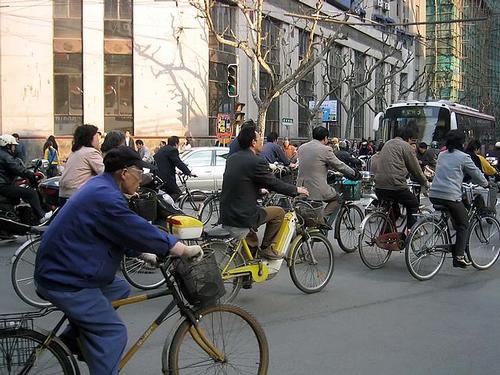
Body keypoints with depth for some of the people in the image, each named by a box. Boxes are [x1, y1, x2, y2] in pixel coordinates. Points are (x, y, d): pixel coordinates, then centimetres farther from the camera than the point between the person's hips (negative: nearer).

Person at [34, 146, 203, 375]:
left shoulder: (100, 187, 10)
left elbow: (123, 234, 20)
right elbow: (141, 232, -23)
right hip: (64, 281, -11)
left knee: (120, 289, 22)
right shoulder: (106, 197, -23)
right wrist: (186, 250, -14)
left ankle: (71, 339, 26)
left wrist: (144, 255, 15)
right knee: (112, 333, -11)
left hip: (60, 269, 11)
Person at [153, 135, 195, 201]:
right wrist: (189, 173, -15)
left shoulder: (163, 149, 21)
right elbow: (179, 163, -17)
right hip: (165, 177, -10)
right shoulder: (172, 150, -10)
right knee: (177, 192, -1)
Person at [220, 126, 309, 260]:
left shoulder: (231, 158, 8)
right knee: (279, 212, 10)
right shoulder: (257, 162, -16)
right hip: (242, 217, -8)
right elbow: (275, 184, -9)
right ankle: (267, 248, 14)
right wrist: (297, 190, 7)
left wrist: (261, 189, 34)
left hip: (225, 216, 8)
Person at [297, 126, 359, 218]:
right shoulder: (325, 149, -10)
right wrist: (354, 173, 15)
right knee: (336, 198, 20)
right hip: (318, 191, -6)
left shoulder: (301, 148, 8)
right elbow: (339, 165, -2)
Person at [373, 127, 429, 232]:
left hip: (379, 187, 7)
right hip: (395, 185, -6)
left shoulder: (387, 144, 22)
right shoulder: (406, 146, 1)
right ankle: (410, 230, 10)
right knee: (413, 204, 17)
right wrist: (425, 183, 19)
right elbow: (416, 169, 5)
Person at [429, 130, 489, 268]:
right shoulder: (464, 157, -2)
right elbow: (476, 173, 7)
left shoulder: (441, 155, 16)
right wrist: (485, 184, 27)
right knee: (463, 226, 8)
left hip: (434, 195, 6)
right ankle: (459, 256, 1)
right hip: (451, 196, -6)